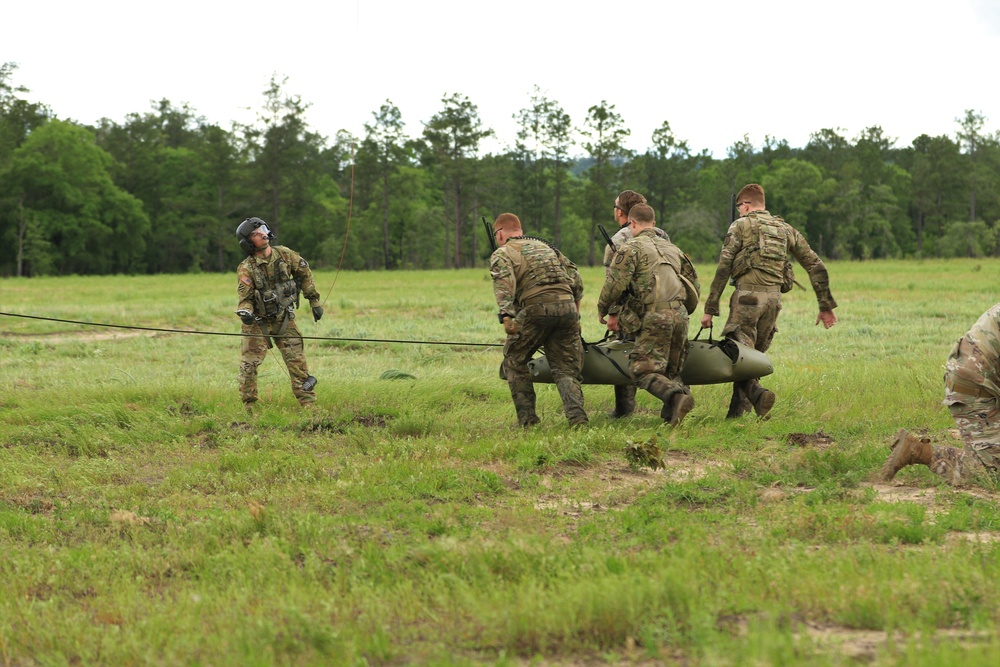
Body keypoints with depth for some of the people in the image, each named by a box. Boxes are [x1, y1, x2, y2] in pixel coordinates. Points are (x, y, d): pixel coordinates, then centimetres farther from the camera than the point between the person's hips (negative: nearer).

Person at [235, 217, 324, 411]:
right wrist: (245, 312, -37)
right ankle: (248, 406, 8)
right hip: (258, 322, -2)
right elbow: (245, 298, -15)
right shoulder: (246, 269, -14)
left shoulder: (285, 254, -6)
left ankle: (308, 403, 3)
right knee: (249, 364, -5)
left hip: (284, 321, 2)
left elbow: (305, 274, 8)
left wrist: (314, 301, 9)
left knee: (297, 360, -2)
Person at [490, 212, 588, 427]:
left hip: (536, 309, -4)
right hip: (567, 306, 5)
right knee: (565, 369, 10)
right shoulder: (544, 246, 28)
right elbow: (575, 278, 25)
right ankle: (576, 415, -13)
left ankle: (527, 418, 11)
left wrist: (506, 316, -24)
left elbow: (504, 283, -12)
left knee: (514, 360, 17)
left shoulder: (502, 253, 9)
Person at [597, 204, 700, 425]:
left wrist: (603, 311, 9)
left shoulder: (631, 248, 2)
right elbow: (695, 286, 26)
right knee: (672, 371, 13)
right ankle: (671, 415, -3)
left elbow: (615, 284, -7)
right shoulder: (673, 249, 25)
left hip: (654, 317, -7)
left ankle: (677, 397, -31)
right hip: (679, 316, 7)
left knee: (644, 369, -9)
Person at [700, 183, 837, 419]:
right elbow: (816, 266, 18)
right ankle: (737, 411, 11)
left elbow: (723, 269, -2)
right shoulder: (785, 229, 20)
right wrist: (826, 306, 21)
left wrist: (710, 309, -1)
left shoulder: (741, 225, 6)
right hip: (774, 297, 5)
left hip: (747, 294, -5)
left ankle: (756, 393, -31)